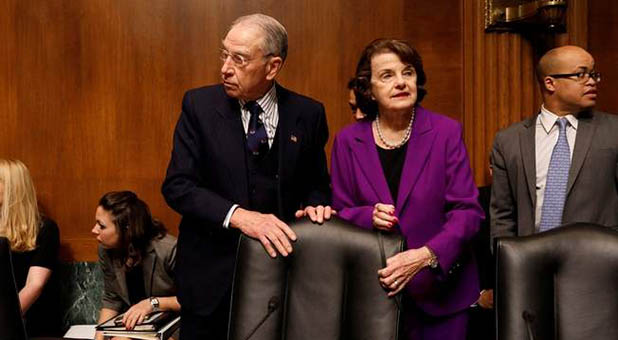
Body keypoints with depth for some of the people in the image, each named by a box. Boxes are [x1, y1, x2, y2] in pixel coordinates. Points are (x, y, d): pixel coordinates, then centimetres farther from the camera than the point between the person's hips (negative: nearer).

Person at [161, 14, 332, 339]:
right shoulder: (199, 105, -7)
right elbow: (177, 185, -12)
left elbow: (317, 183, 9)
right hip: (212, 274, -1)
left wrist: (315, 206, -14)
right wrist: (238, 216, -25)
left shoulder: (308, 114, -3)